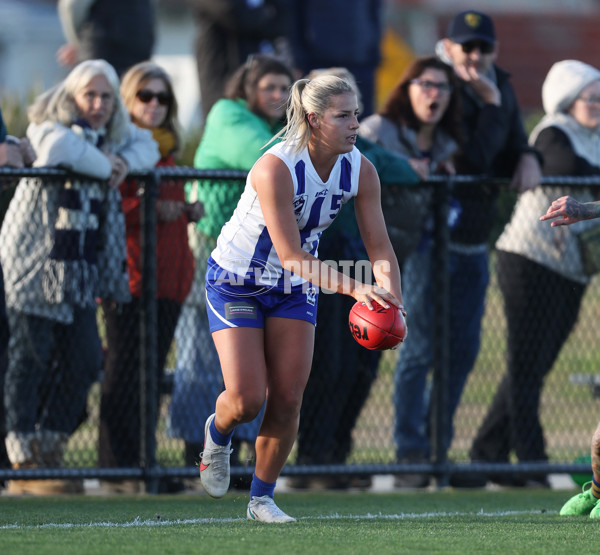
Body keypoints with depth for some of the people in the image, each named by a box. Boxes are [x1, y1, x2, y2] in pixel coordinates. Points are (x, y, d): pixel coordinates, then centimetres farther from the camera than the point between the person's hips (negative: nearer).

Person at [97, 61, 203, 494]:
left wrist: (189, 211, 12)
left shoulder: (167, 151, 20)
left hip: (169, 274, 8)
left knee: (152, 372, 8)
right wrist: (148, 209, -20)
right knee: (124, 371, -8)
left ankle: (142, 463, 12)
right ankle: (117, 470, -7)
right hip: (128, 273, -8)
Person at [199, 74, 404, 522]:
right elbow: (292, 255, -34)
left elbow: (380, 247, -12)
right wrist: (354, 288, -44)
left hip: (295, 286, 5)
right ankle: (218, 434, 27)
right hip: (237, 279, -5)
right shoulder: (276, 168, -31)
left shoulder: (360, 170, -14)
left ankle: (262, 498, 15)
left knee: (287, 400, -2)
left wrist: (392, 300, -31)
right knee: (246, 400, -10)